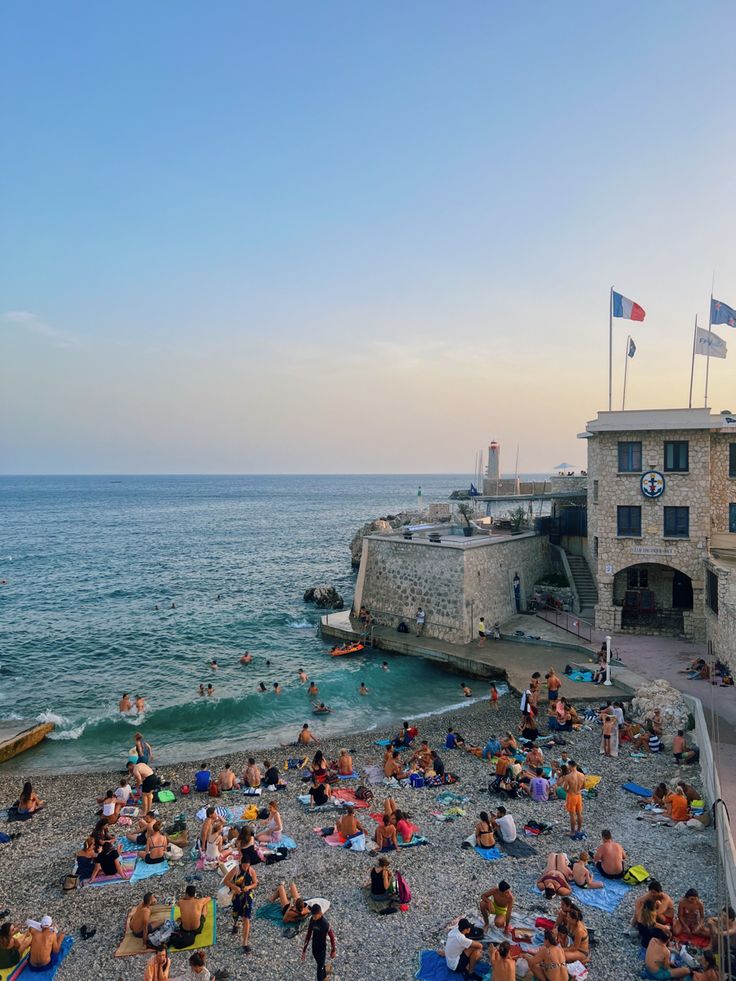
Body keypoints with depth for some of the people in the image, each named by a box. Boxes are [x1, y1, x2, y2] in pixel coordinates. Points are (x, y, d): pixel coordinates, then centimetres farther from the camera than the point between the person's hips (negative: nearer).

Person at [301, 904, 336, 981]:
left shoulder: (325, 923, -29)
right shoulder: (312, 920, -12)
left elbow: (332, 937, -15)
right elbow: (308, 934, 0)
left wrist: (333, 951, -4)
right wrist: (304, 950, 2)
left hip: (322, 949, -6)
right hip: (314, 948, 6)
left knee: (320, 969, 4)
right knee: (321, 965, 26)